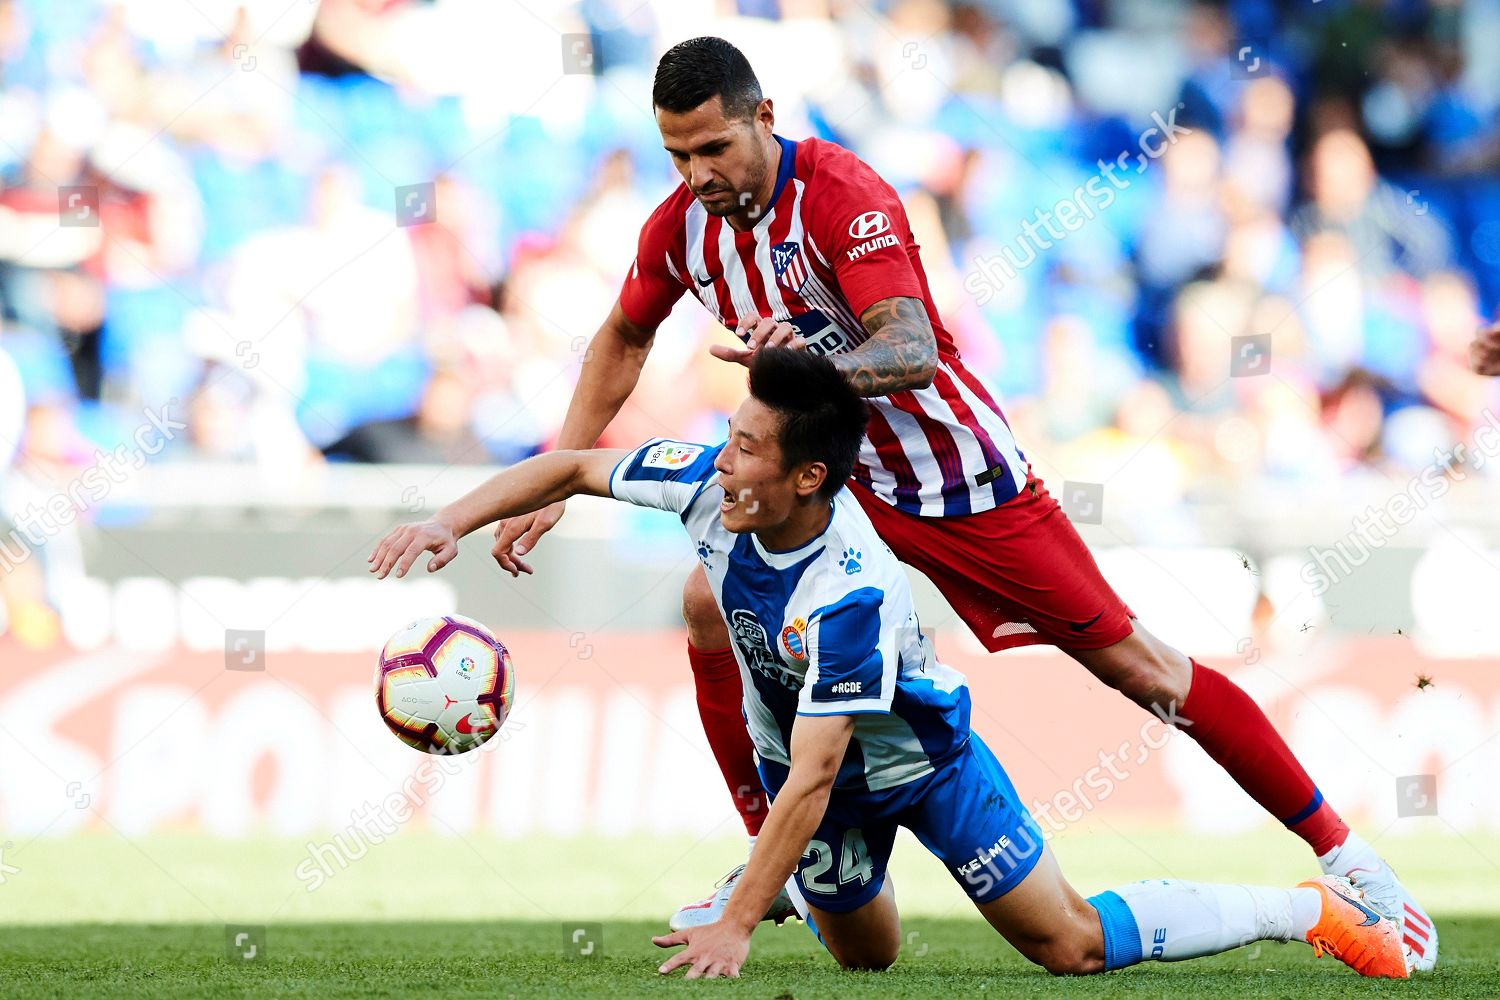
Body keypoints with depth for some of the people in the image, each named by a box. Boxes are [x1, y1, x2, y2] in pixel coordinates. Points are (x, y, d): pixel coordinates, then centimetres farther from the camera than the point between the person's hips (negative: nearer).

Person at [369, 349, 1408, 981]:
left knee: (1070, 944, -5)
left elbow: (812, 778, -40)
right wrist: (452, 522, -20)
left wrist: (737, 925, -40)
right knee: (868, 955, 14)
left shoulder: (849, 592, -41)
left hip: (921, 759, -6)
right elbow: (573, 466, -8)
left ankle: (1315, 910, 8)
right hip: (794, 750, 6)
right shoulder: (710, 479, -24)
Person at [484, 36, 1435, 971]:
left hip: (964, 476, -6)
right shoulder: (682, 227, -7)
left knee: (1136, 666, -5)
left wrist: (810, 362, -56)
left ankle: (1340, 849, 3)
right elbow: (624, 340, 13)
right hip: (837, 475, 6)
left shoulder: (841, 194, -26)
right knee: (713, 603, -14)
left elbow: (912, 353, -36)